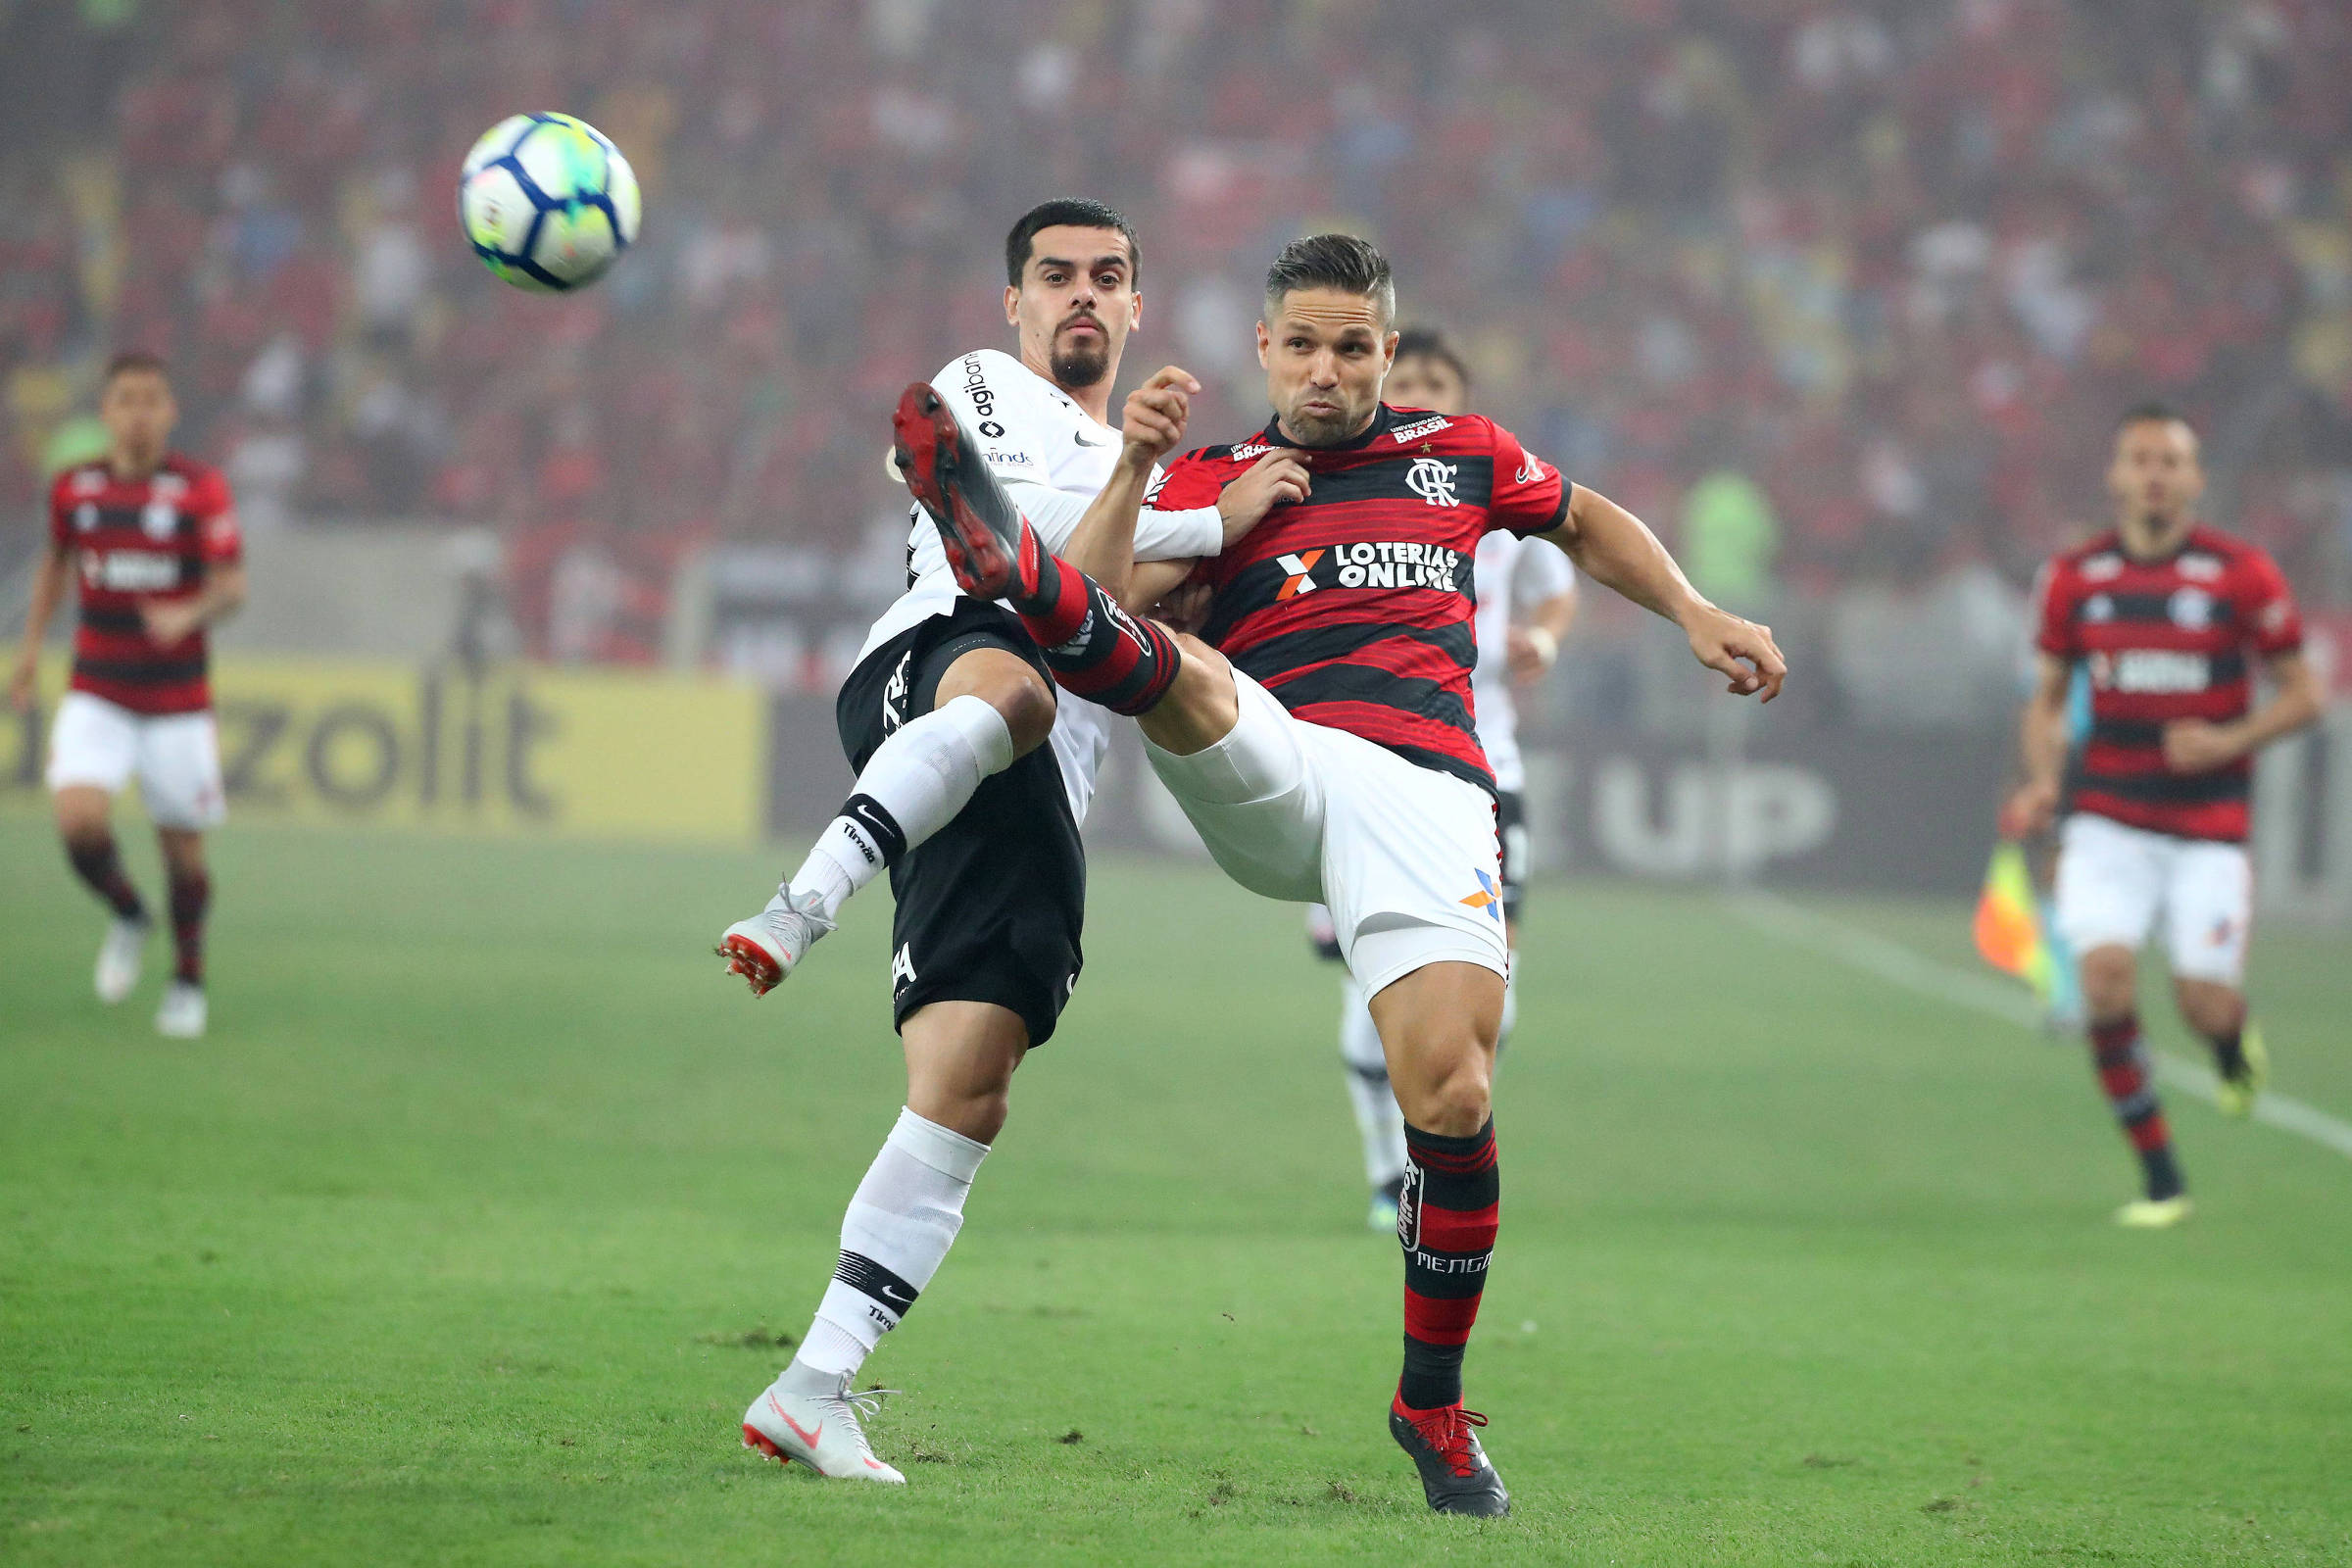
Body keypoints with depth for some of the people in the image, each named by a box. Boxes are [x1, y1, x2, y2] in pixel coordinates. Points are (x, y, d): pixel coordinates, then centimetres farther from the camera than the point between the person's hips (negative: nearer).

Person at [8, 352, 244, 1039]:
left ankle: (188, 979, 27)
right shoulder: (74, 487, 1)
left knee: (182, 846, 4)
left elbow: (232, 586, -12)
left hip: (178, 696, -1)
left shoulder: (200, 489, -8)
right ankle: (127, 916, 12)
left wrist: (190, 614, -32)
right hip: (96, 693, 2)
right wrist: (31, 647, 17)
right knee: (80, 821, -19)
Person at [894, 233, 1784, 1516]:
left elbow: (1586, 524, 40)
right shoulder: (1212, 483, 17)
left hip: (1426, 792, 0)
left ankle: (1433, 1405, 1)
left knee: (1451, 1095, -16)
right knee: (1178, 675, -35)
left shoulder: (1463, 455, 22)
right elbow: (1108, 601, 2)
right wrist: (1130, 474, -10)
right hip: (1264, 774, 0)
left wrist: (1695, 615, 28)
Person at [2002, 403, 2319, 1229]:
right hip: (2108, 820, 2)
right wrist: (2042, 783, -4)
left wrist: (2228, 741, -16)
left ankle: (2235, 1042, 34)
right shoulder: (2074, 578, 2)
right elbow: (2046, 699, 13)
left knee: (2205, 1005, -7)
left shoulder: (2242, 574, -6)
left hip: (2210, 826, -1)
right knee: (2105, 976, -18)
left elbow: (2302, 694, 0)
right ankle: (2159, 1176, -5)